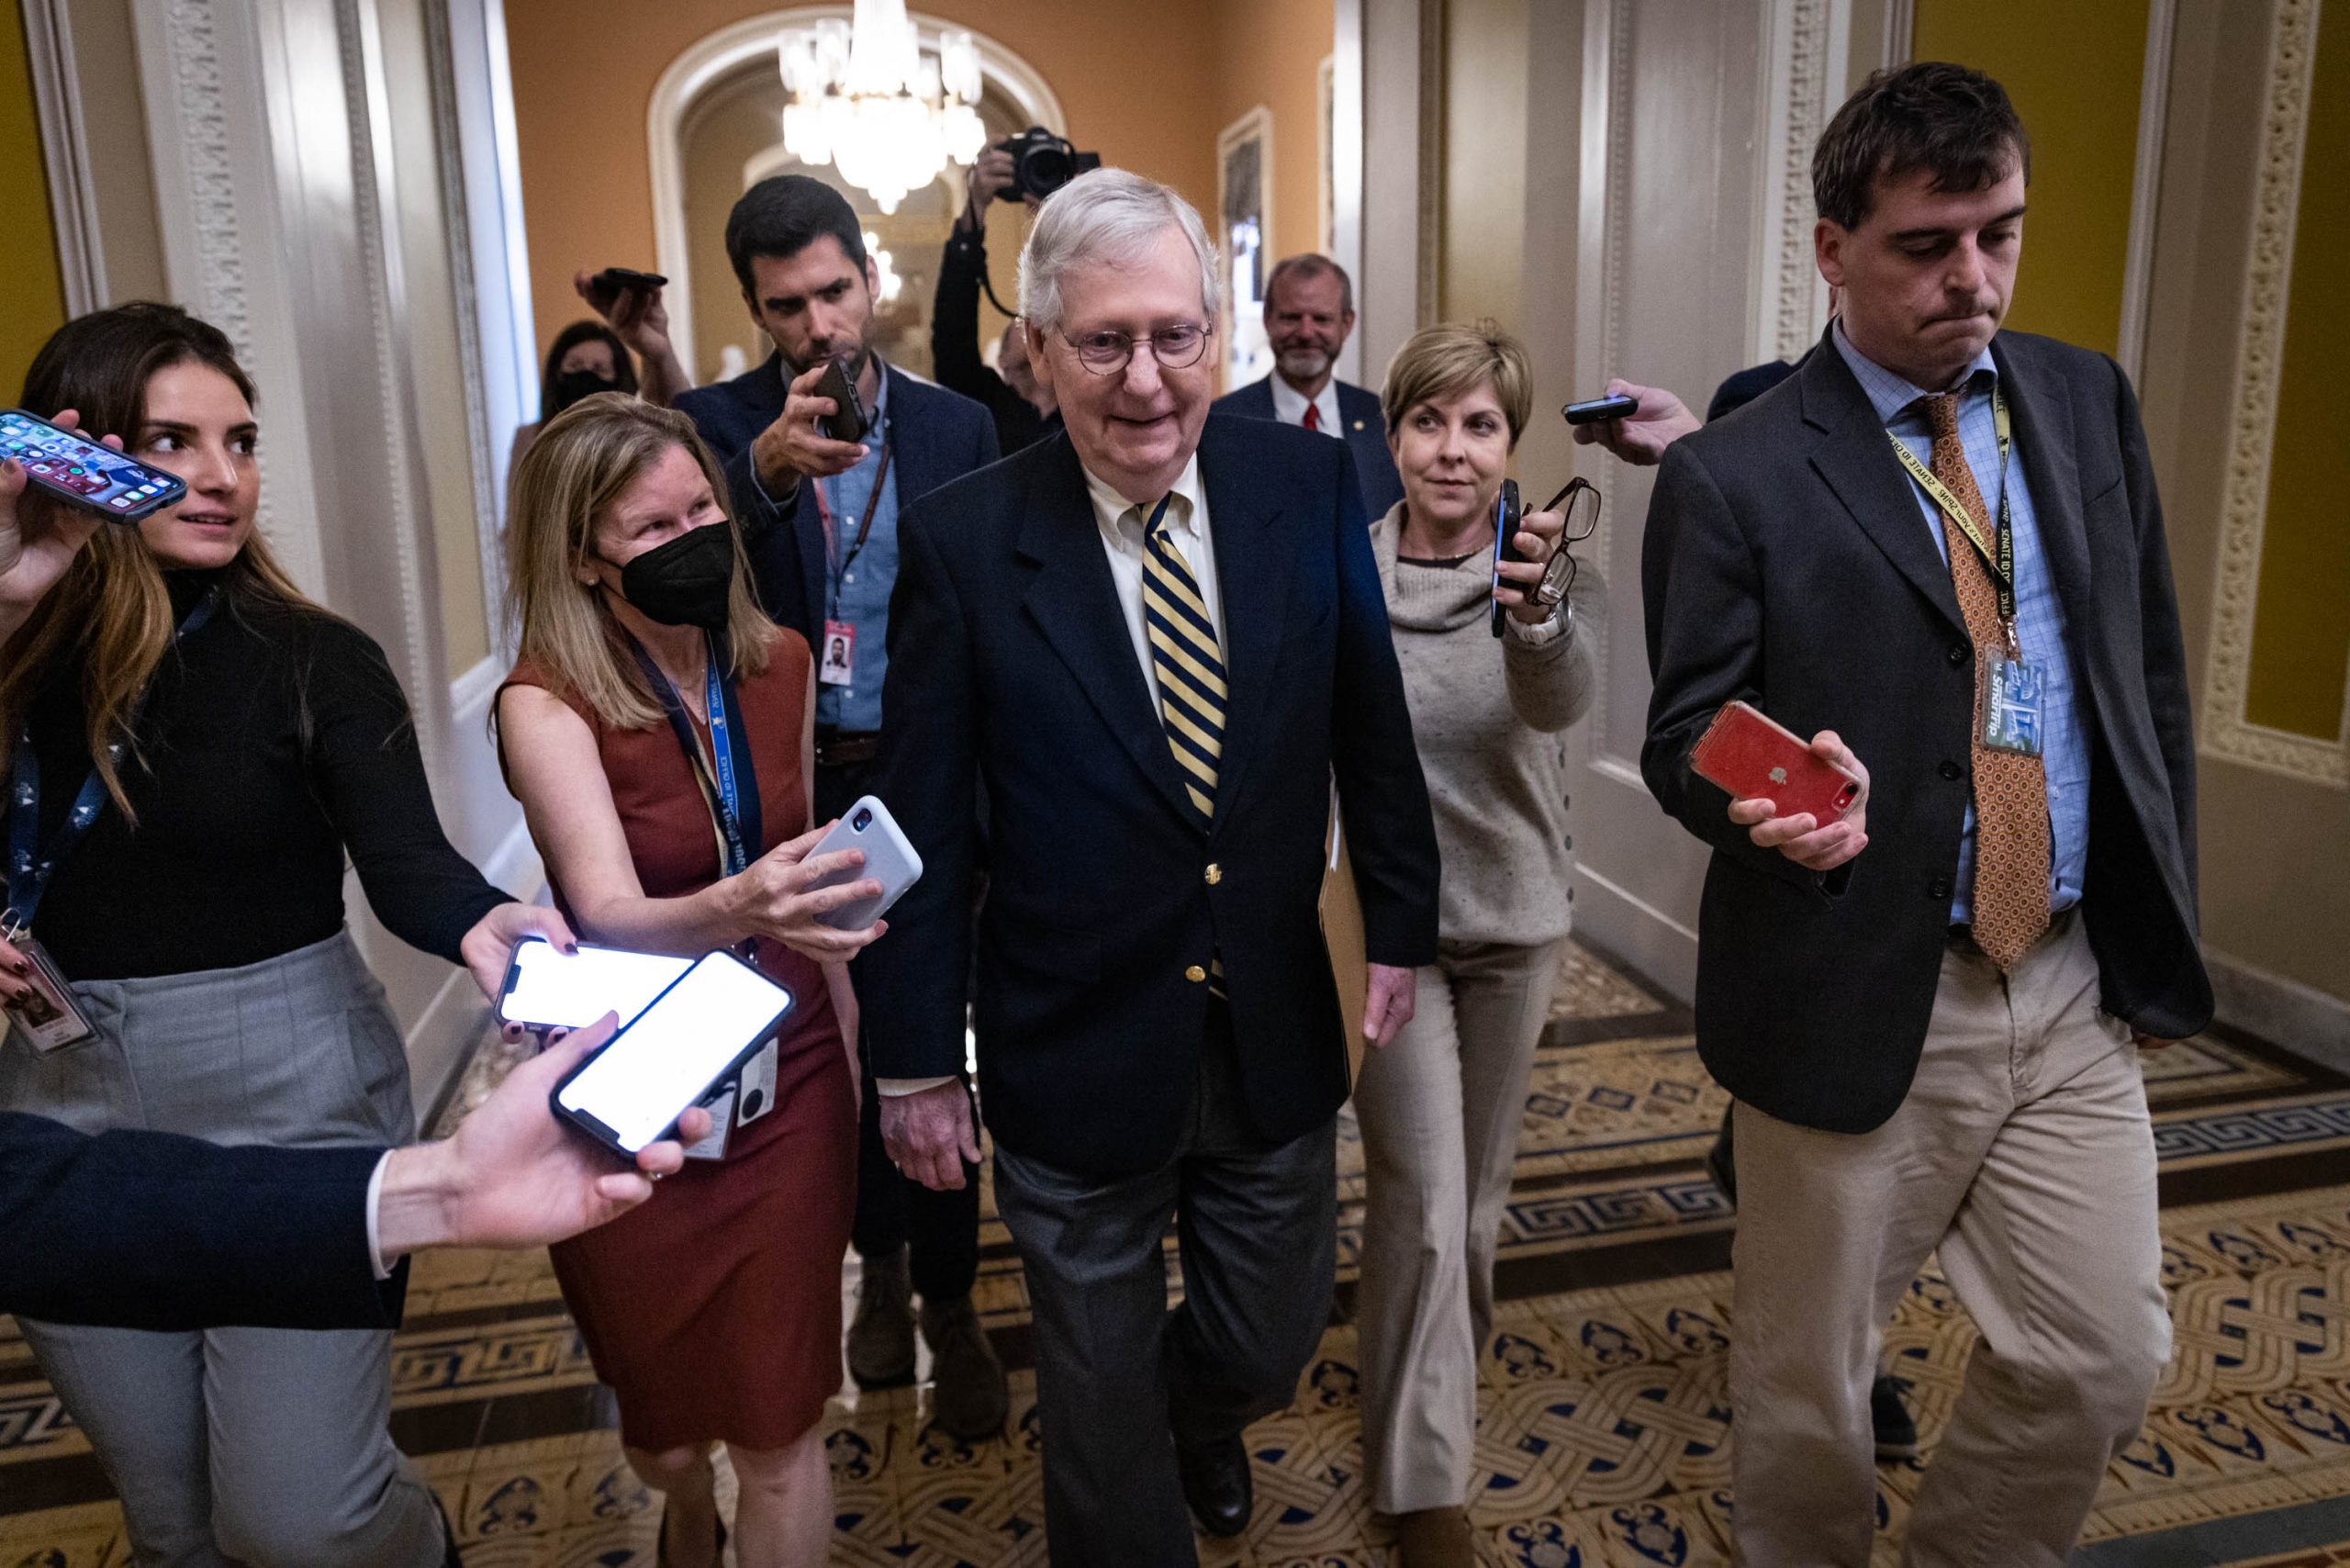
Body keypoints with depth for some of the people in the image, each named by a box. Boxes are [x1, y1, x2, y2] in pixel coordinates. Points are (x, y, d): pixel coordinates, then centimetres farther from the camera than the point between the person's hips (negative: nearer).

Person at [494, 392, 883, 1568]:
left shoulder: (780, 664, -3)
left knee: (780, 1430, 6)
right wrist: (727, 911, -49)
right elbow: (609, 918, -28)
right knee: (662, 1405, 19)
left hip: (789, 1083, 2)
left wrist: (857, 1052, 12)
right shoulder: (548, 704, -16)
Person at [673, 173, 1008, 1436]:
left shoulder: (954, 426, -1)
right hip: (790, 788, 1)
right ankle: (882, 1257, 36)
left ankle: (949, 1303, 20)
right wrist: (767, 471, -37)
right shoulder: (718, 425, -2)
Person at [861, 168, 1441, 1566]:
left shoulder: (1310, 484, -6)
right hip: (1075, 1059, -2)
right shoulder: (963, 542, -13)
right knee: (1101, 1409, 17)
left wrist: (1402, 917, 6)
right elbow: (924, 825, -8)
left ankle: (1199, 1415, 60)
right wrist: (918, 1059, -4)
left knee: (1270, 1352, 24)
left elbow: (1371, 722, 4)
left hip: (1276, 1038, 3)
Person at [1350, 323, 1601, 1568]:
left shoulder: (1548, 567, -9)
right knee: (1421, 1196, -5)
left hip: (1515, 917, 2)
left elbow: (1561, 702, -31)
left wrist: (1535, 612, -51)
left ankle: (1442, 1364, 47)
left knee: (1477, 1187, 18)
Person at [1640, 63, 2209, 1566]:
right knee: (1809, 1382, 12)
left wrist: (2163, 916, 10)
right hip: (1861, 997, -4)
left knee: (2106, 1356, 13)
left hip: (2078, 988, 5)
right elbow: (1687, 733, -8)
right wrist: (1770, 805, -30)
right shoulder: (1733, 478, -11)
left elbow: (2153, 679, 11)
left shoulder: (2090, 403, 6)